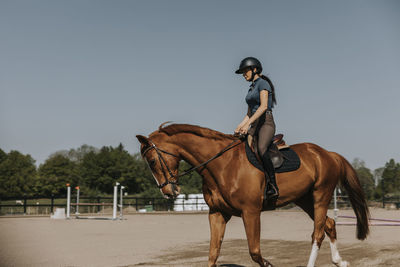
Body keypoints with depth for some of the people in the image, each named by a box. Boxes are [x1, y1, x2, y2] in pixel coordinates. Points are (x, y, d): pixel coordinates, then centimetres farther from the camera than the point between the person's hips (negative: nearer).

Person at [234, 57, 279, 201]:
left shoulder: (262, 83, -2)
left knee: (261, 149, -32)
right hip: (254, 125, 8)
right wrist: (240, 127, 8)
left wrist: (248, 123, -23)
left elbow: (264, 106, -16)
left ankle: (273, 187, -32)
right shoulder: (251, 88, 23)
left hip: (266, 123, -8)